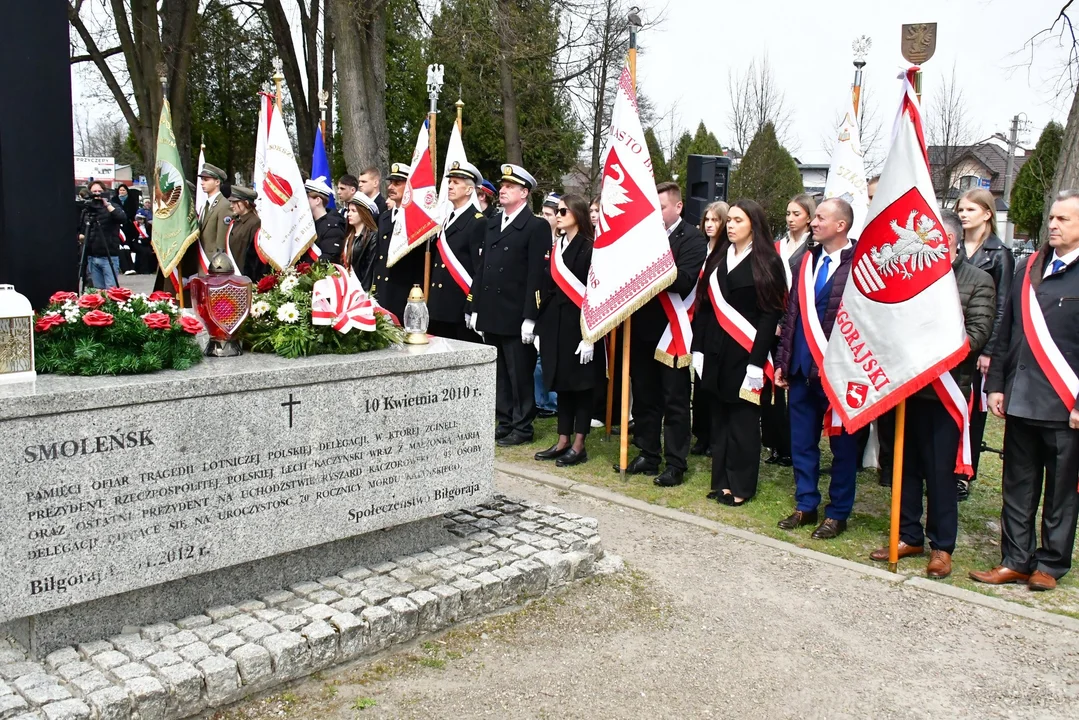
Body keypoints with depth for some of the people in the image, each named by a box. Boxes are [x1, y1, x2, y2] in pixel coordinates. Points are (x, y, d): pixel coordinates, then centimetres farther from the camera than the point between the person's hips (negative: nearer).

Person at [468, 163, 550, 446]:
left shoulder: (537, 227, -7)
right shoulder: (492, 224, 16)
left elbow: (536, 275, -13)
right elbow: (481, 267, 16)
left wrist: (530, 317, -17)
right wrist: (475, 308, 11)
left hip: (516, 317, -7)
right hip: (491, 314, 7)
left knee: (520, 375, 2)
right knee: (498, 374, 13)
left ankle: (522, 428, 12)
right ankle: (505, 423, 23)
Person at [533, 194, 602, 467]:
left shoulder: (589, 249, -11)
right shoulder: (557, 247, 11)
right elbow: (550, 287, 12)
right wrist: (540, 327, 10)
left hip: (578, 324, -7)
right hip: (556, 324, 7)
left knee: (580, 385, 2)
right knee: (561, 384, 11)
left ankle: (578, 446, 9)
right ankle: (563, 442, 20)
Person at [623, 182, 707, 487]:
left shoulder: (692, 239, -5)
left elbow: (684, 280, -19)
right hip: (643, 328, 5)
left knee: (675, 401, 4)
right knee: (644, 397, 13)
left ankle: (676, 464, 12)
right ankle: (647, 455, 25)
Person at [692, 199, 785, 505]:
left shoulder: (767, 262, -3)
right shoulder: (717, 258, 13)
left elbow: (770, 314, -9)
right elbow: (704, 305, 9)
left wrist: (757, 360, -15)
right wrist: (698, 348, 2)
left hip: (745, 352, -5)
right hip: (715, 351, 5)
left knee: (742, 418, 2)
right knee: (719, 418, 9)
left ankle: (741, 485, 12)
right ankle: (722, 480, 18)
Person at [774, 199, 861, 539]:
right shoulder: (807, 260, 10)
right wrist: (783, 361, 11)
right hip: (801, 368, 7)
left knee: (842, 443, 8)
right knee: (802, 441, 14)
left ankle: (838, 513, 20)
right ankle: (806, 505, 27)